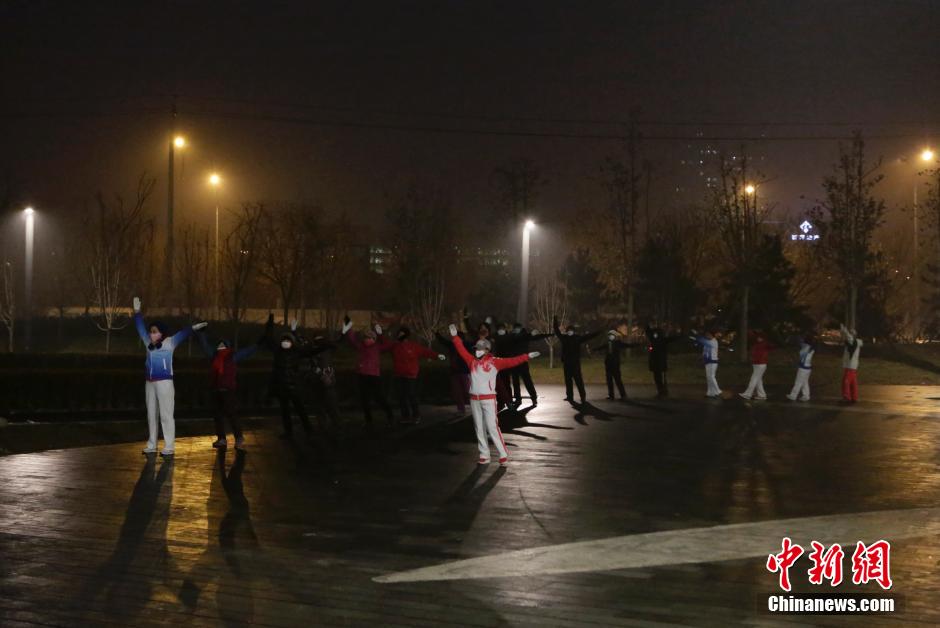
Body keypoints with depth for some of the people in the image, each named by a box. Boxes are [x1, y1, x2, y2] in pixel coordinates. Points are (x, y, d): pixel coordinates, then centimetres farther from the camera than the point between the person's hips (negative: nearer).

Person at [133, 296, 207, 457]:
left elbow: (181, 334, -19)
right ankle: (151, 445, 19)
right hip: (150, 383, 7)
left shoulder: (169, 343, -5)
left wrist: (193, 328, -33)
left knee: (166, 415, -6)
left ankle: (169, 447, -5)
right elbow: (141, 328, 18)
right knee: (151, 415, 12)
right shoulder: (149, 344, 10)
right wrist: (137, 312, 19)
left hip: (164, 383, -7)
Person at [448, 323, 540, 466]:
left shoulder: (494, 361, -4)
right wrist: (454, 336, 1)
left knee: (492, 427, -8)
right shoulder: (472, 361, 8)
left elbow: (511, 361, -11)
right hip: (474, 399, 5)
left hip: (488, 399, -5)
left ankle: (503, 455, -3)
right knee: (479, 428, 9)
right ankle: (484, 455, 16)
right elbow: (461, 350, 8)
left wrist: (527, 356, -19)